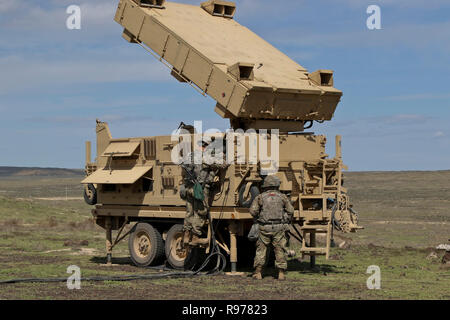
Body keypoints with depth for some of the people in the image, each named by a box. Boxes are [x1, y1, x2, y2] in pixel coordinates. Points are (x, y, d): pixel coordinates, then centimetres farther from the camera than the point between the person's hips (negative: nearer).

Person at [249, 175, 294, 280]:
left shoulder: (260, 197, 4)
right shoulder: (282, 197, 6)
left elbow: (253, 211, -4)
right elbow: (290, 211, 4)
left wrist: (258, 219, 14)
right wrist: (287, 222, 16)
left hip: (265, 228, 0)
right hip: (279, 228, 0)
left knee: (261, 249, 8)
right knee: (280, 250, 5)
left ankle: (258, 272, 5)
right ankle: (281, 273, 2)